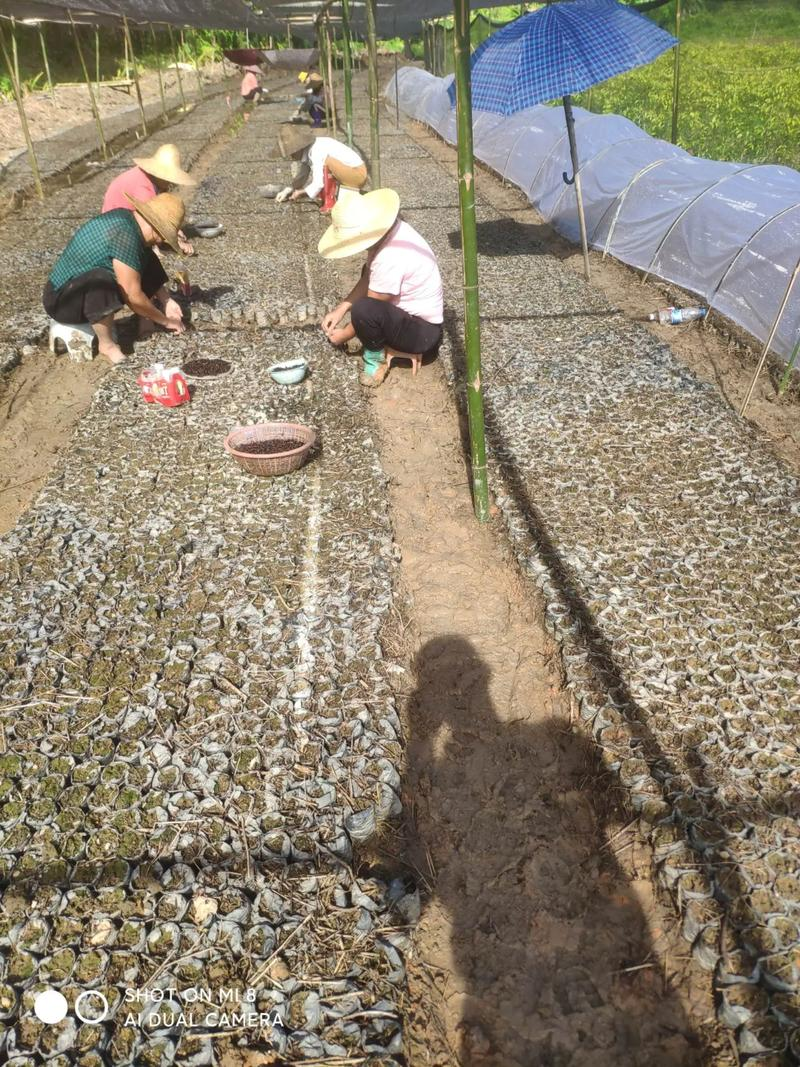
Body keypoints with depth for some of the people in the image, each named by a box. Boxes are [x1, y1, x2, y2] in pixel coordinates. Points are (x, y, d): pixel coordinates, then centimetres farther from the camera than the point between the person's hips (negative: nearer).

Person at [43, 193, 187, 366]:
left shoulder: (125, 217, -2)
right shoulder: (125, 235, -29)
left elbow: (150, 269, 11)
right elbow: (133, 297, -26)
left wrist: (167, 300, 3)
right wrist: (165, 320, -14)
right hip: (62, 300, -9)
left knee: (146, 259, 5)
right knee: (101, 282, -39)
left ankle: (146, 323, 7)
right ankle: (107, 345, -19)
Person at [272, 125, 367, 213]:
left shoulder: (317, 152, -24)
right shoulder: (308, 149, 3)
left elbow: (318, 183, -27)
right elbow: (302, 174, 14)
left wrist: (300, 192, -13)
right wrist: (288, 190, 5)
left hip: (358, 175, -9)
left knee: (327, 162, -29)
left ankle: (329, 203, -18)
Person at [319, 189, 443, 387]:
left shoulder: (390, 259, -30)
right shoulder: (386, 230, -5)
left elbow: (367, 311, -18)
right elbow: (367, 278, 8)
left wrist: (344, 335, -3)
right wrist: (340, 310, 1)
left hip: (425, 332, -10)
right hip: (413, 312, 10)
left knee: (363, 310, -33)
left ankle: (375, 357, -1)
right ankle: (395, 344, 11)